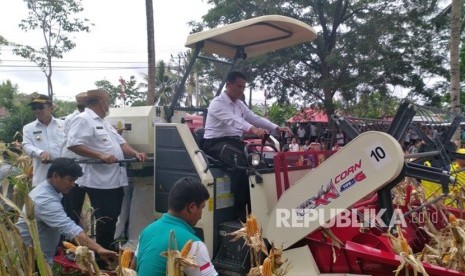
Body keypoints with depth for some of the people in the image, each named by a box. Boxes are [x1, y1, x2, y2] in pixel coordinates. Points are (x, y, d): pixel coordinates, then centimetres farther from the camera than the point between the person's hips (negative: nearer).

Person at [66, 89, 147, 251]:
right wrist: (101, 155, -26)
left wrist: (135, 154, 2)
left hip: (115, 181, 10)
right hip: (100, 182, -10)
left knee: (112, 220, 18)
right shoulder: (83, 119, -11)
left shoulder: (104, 122, 20)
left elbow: (121, 143, 19)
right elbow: (73, 145, -23)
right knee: (105, 222, -1)